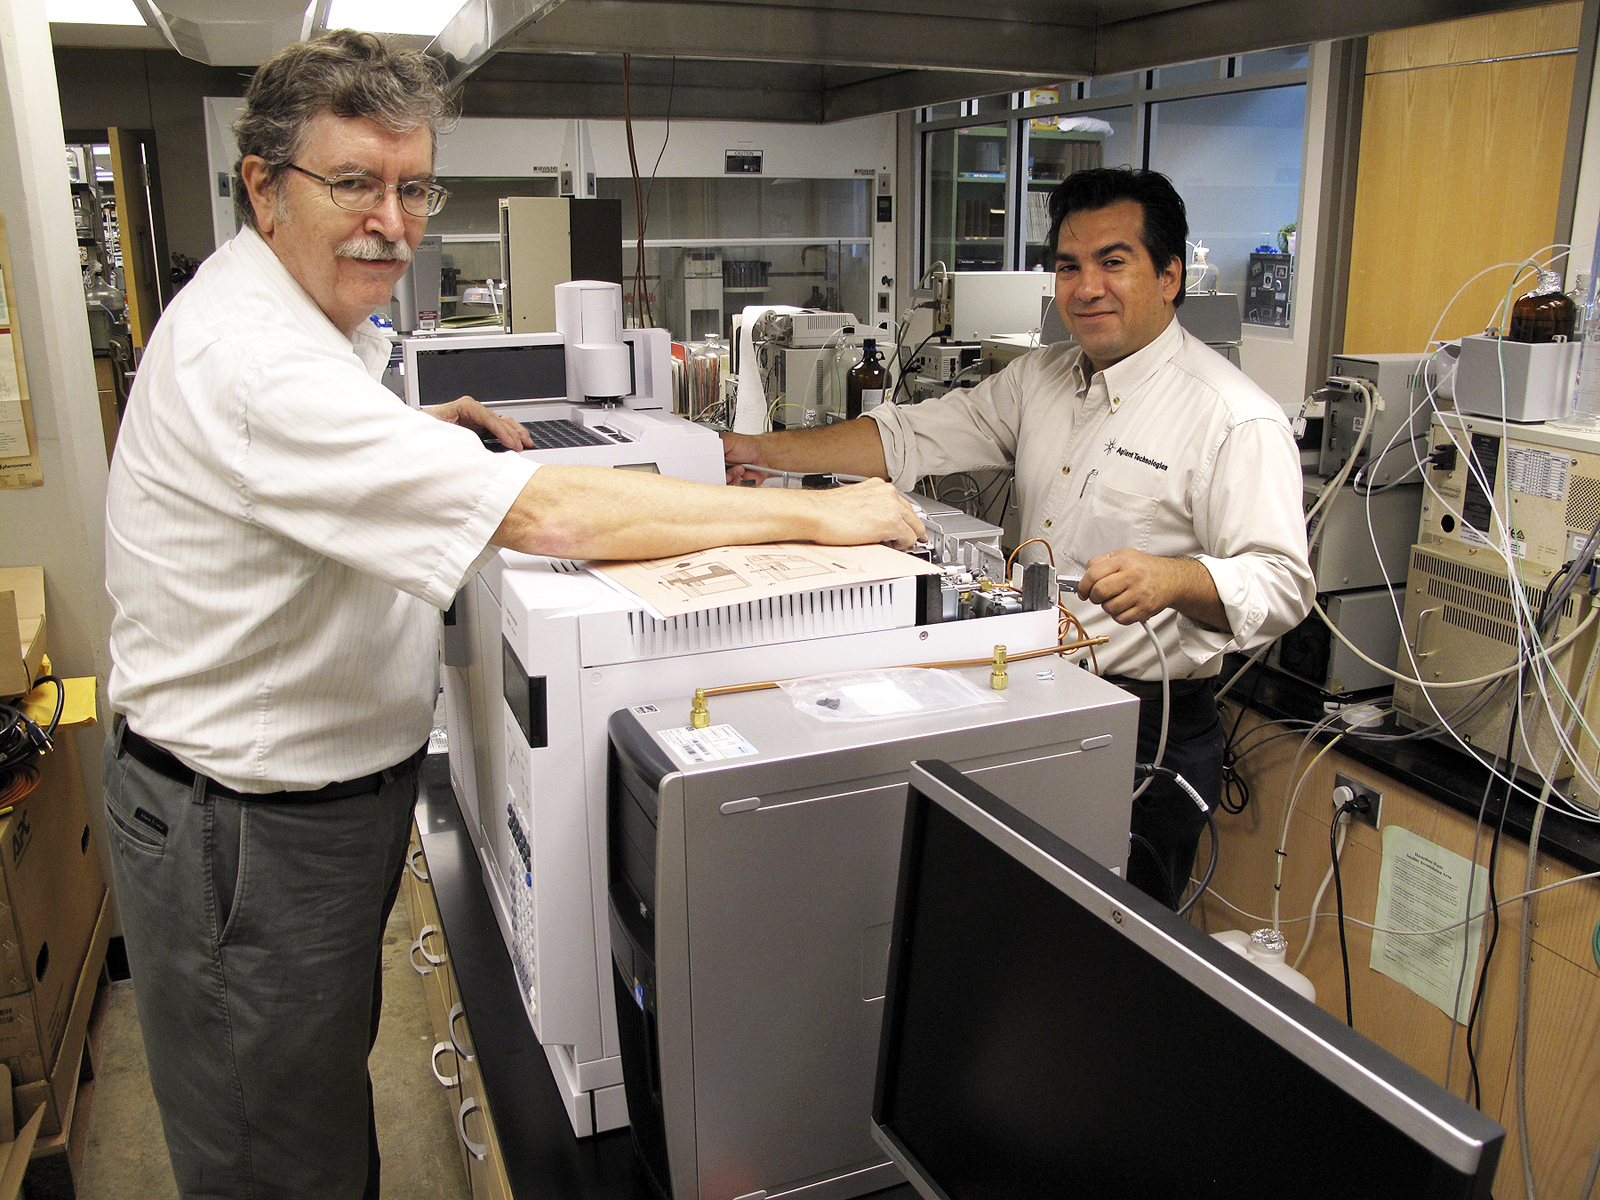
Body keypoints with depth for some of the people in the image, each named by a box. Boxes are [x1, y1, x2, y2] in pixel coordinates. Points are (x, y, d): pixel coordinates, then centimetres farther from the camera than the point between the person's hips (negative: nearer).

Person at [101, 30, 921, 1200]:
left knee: (328, 1090, 27)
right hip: (250, 833, -9)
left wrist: (417, 435, 9)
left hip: (333, 786, 10)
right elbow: (546, 513, -38)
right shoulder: (246, 358, -30)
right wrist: (813, 513, -32)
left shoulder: (303, 315, 6)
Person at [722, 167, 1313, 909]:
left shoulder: (1234, 418, -14)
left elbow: (1280, 583, -16)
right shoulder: (1041, 380, 9)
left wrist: (1173, 578, -36)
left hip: (1148, 730, -6)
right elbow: (913, 438, 10)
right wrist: (767, 452, 4)